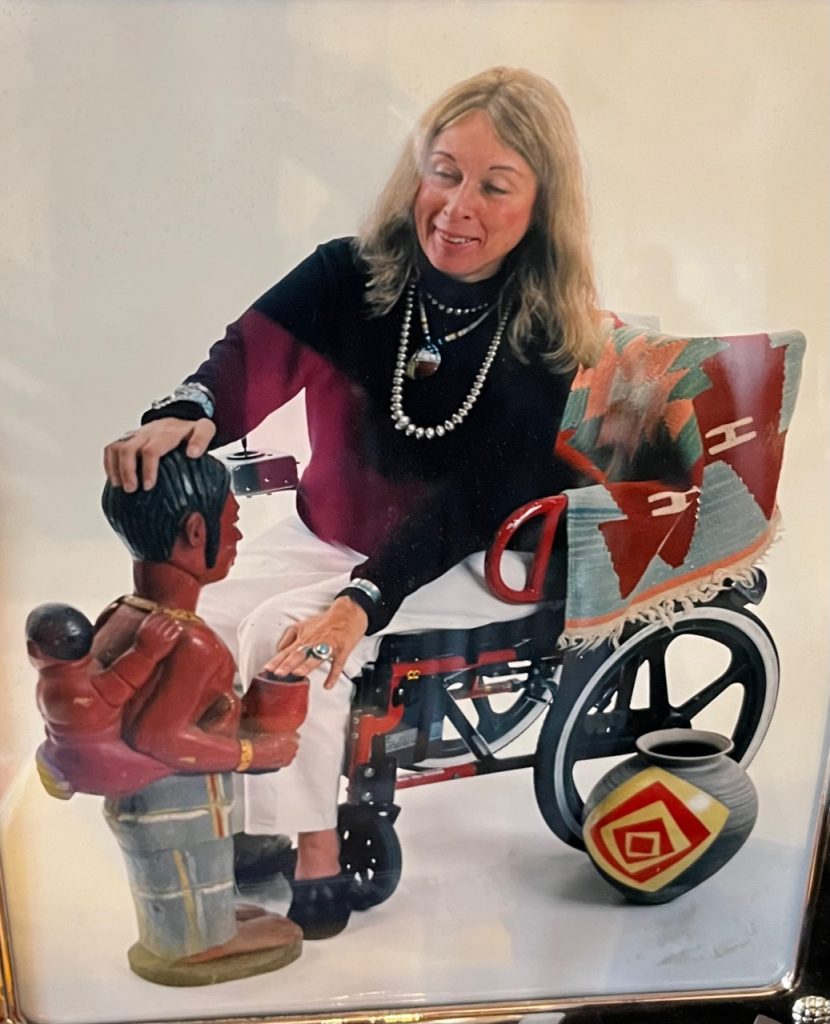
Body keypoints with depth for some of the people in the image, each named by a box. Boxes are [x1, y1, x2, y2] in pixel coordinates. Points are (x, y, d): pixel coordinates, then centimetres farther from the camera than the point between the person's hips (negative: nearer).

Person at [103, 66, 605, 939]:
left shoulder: (551, 339, -17)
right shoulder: (352, 275, -10)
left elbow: (474, 502, -24)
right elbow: (251, 358, -25)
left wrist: (362, 599, -35)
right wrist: (183, 414, -49)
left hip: (473, 562, -4)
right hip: (329, 531, 4)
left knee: (287, 632, -27)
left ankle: (314, 854, -5)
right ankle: (230, 811, 12)